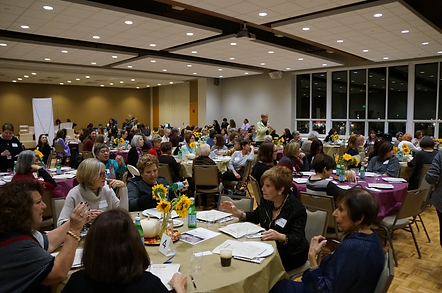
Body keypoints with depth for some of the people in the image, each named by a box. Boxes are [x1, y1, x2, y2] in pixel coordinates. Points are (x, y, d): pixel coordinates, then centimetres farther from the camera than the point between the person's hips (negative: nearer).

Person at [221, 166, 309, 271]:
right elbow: (255, 216, 18)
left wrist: (280, 237, -44)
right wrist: (237, 212, 3)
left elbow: (298, 240, -25)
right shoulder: (267, 200, 0)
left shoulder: (297, 209, -22)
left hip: (290, 256, -6)